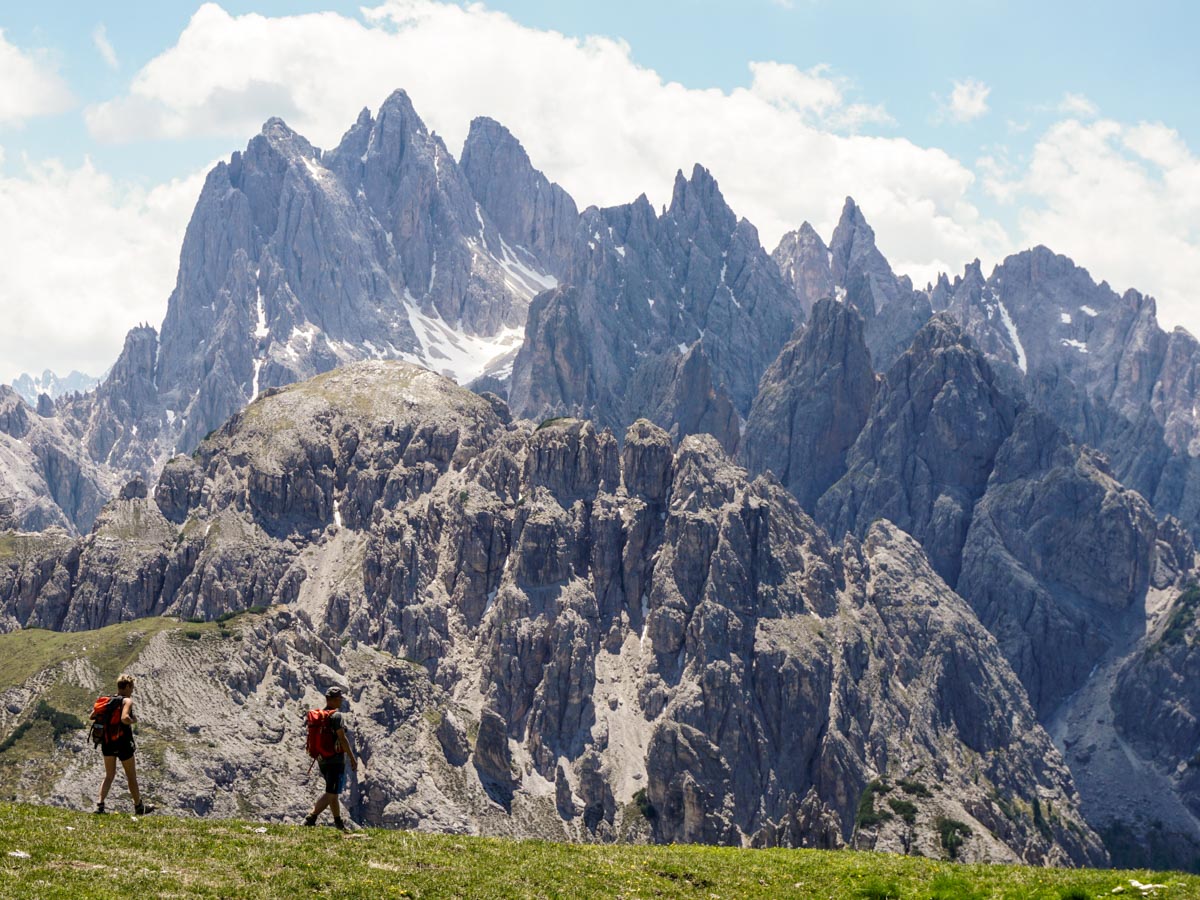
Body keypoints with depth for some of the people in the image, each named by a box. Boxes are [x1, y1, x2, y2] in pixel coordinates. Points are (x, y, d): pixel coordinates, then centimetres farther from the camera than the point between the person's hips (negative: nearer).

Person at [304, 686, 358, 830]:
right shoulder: (336, 715, -14)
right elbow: (342, 739, -17)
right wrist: (352, 758, -12)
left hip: (322, 760, 8)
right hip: (336, 760, -8)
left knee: (333, 792, 20)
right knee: (331, 793, -7)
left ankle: (339, 822, 30)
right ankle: (310, 819, -20)